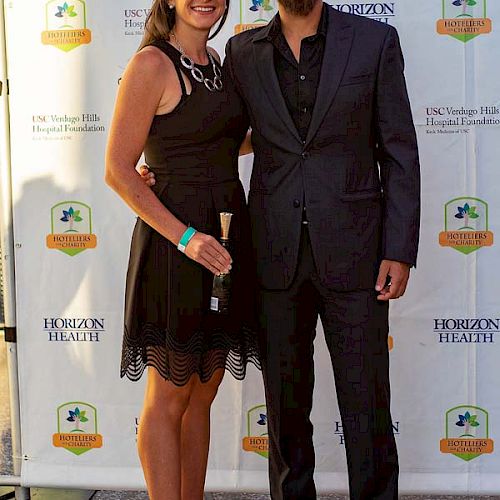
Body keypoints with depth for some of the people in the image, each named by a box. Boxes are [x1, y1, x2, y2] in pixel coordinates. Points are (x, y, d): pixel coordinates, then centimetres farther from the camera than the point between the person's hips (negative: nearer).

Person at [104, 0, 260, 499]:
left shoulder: (214, 60, 13)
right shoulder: (151, 64, -10)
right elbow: (118, 171, -14)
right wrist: (185, 237, -20)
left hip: (226, 235, 8)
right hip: (175, 248, -8)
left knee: (203, 394, 14)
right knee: (169, 398, 2)